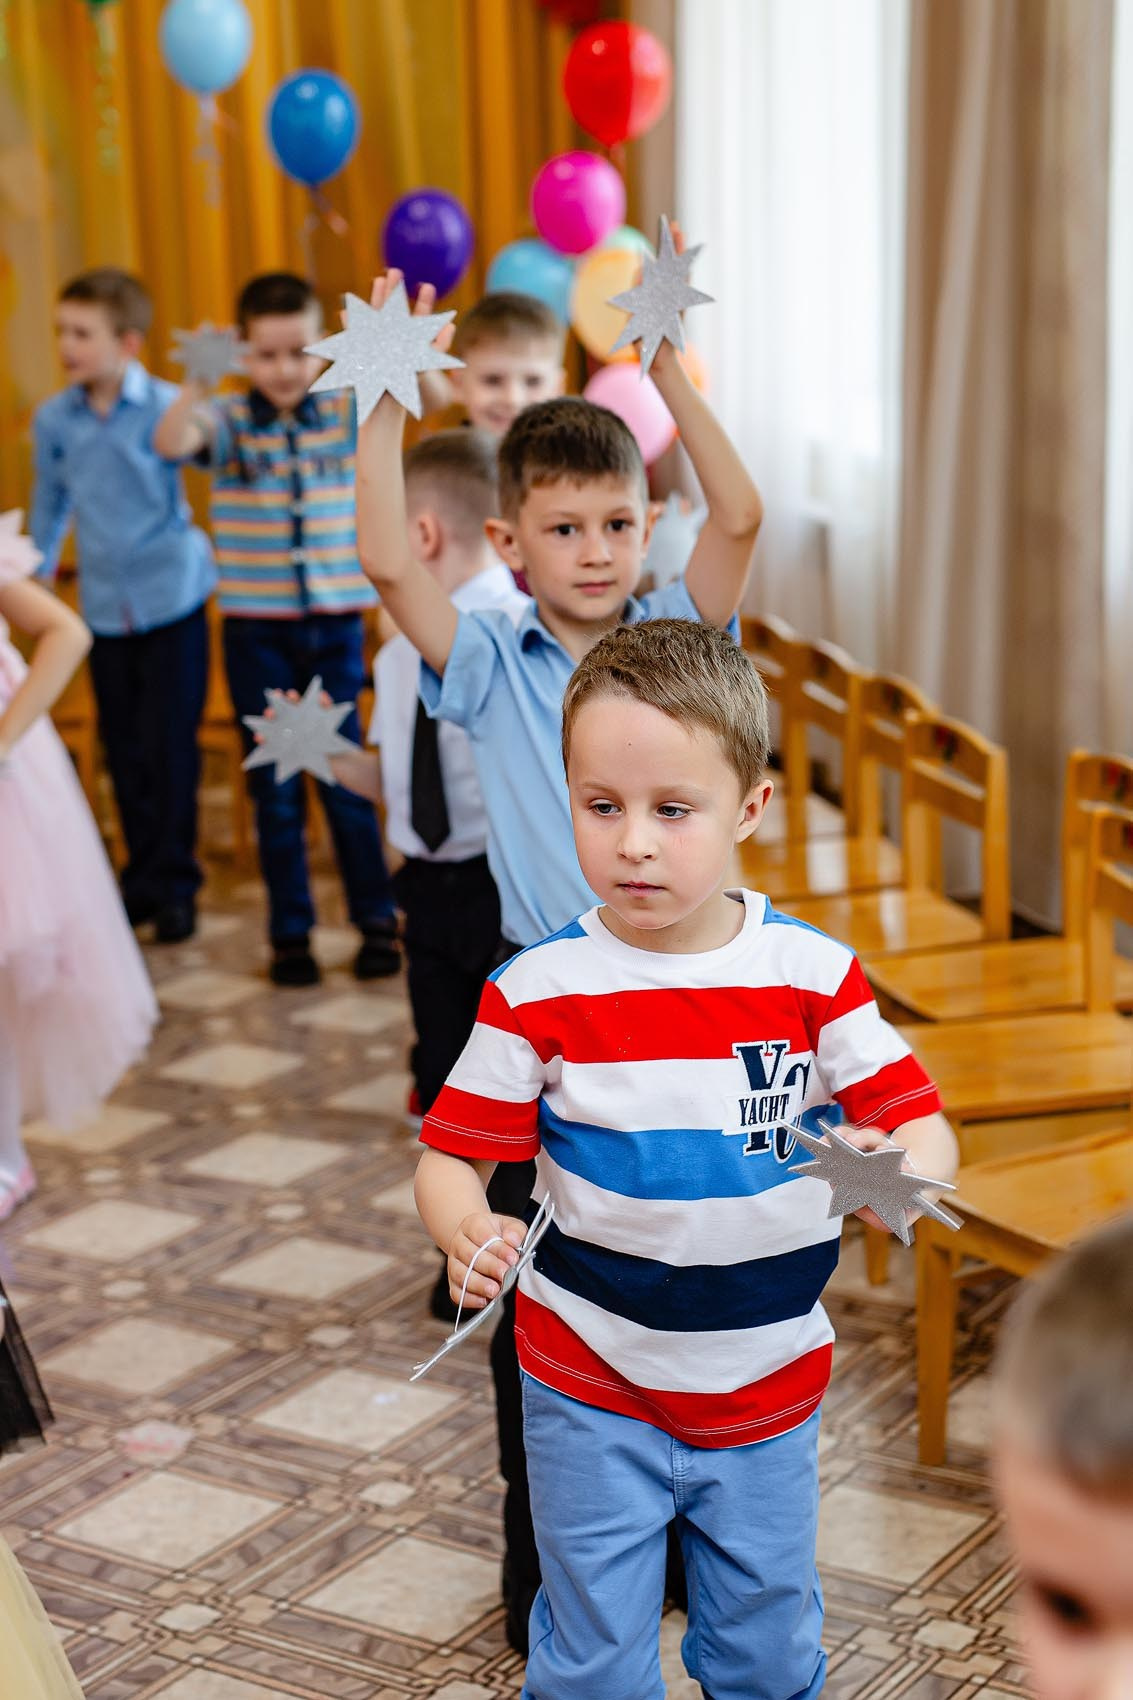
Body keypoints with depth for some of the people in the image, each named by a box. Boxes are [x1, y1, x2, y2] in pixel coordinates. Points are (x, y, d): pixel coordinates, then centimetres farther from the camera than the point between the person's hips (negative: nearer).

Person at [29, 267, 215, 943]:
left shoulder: (168, 408, -9)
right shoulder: (54, 419, 2)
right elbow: (50, 506, 14)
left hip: (171, 597, -3)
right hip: (105, 605, 3)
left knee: (170, 744, -1)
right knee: (124, 748, 8)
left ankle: (173, 883, 13)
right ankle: (144, 875, 22)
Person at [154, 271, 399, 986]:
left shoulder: (347, 411, 0)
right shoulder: (228, 419, -3)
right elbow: (171, 441, -22)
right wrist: (197, 382, -39)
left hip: (335, 620, 0)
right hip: (255, 627, 0)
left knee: (346, 776, 6)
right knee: (274, 786, 7)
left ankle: (378, 921, 18)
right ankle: (291, 933, 17)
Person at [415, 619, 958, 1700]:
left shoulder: (813, 976, -9)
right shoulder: (539, 993, -13)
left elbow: (923, 1125, -7)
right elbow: (451, 1158, -8)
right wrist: (466, 1233, -30)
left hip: (768, 1394, 2)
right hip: (591, 1396, -2)